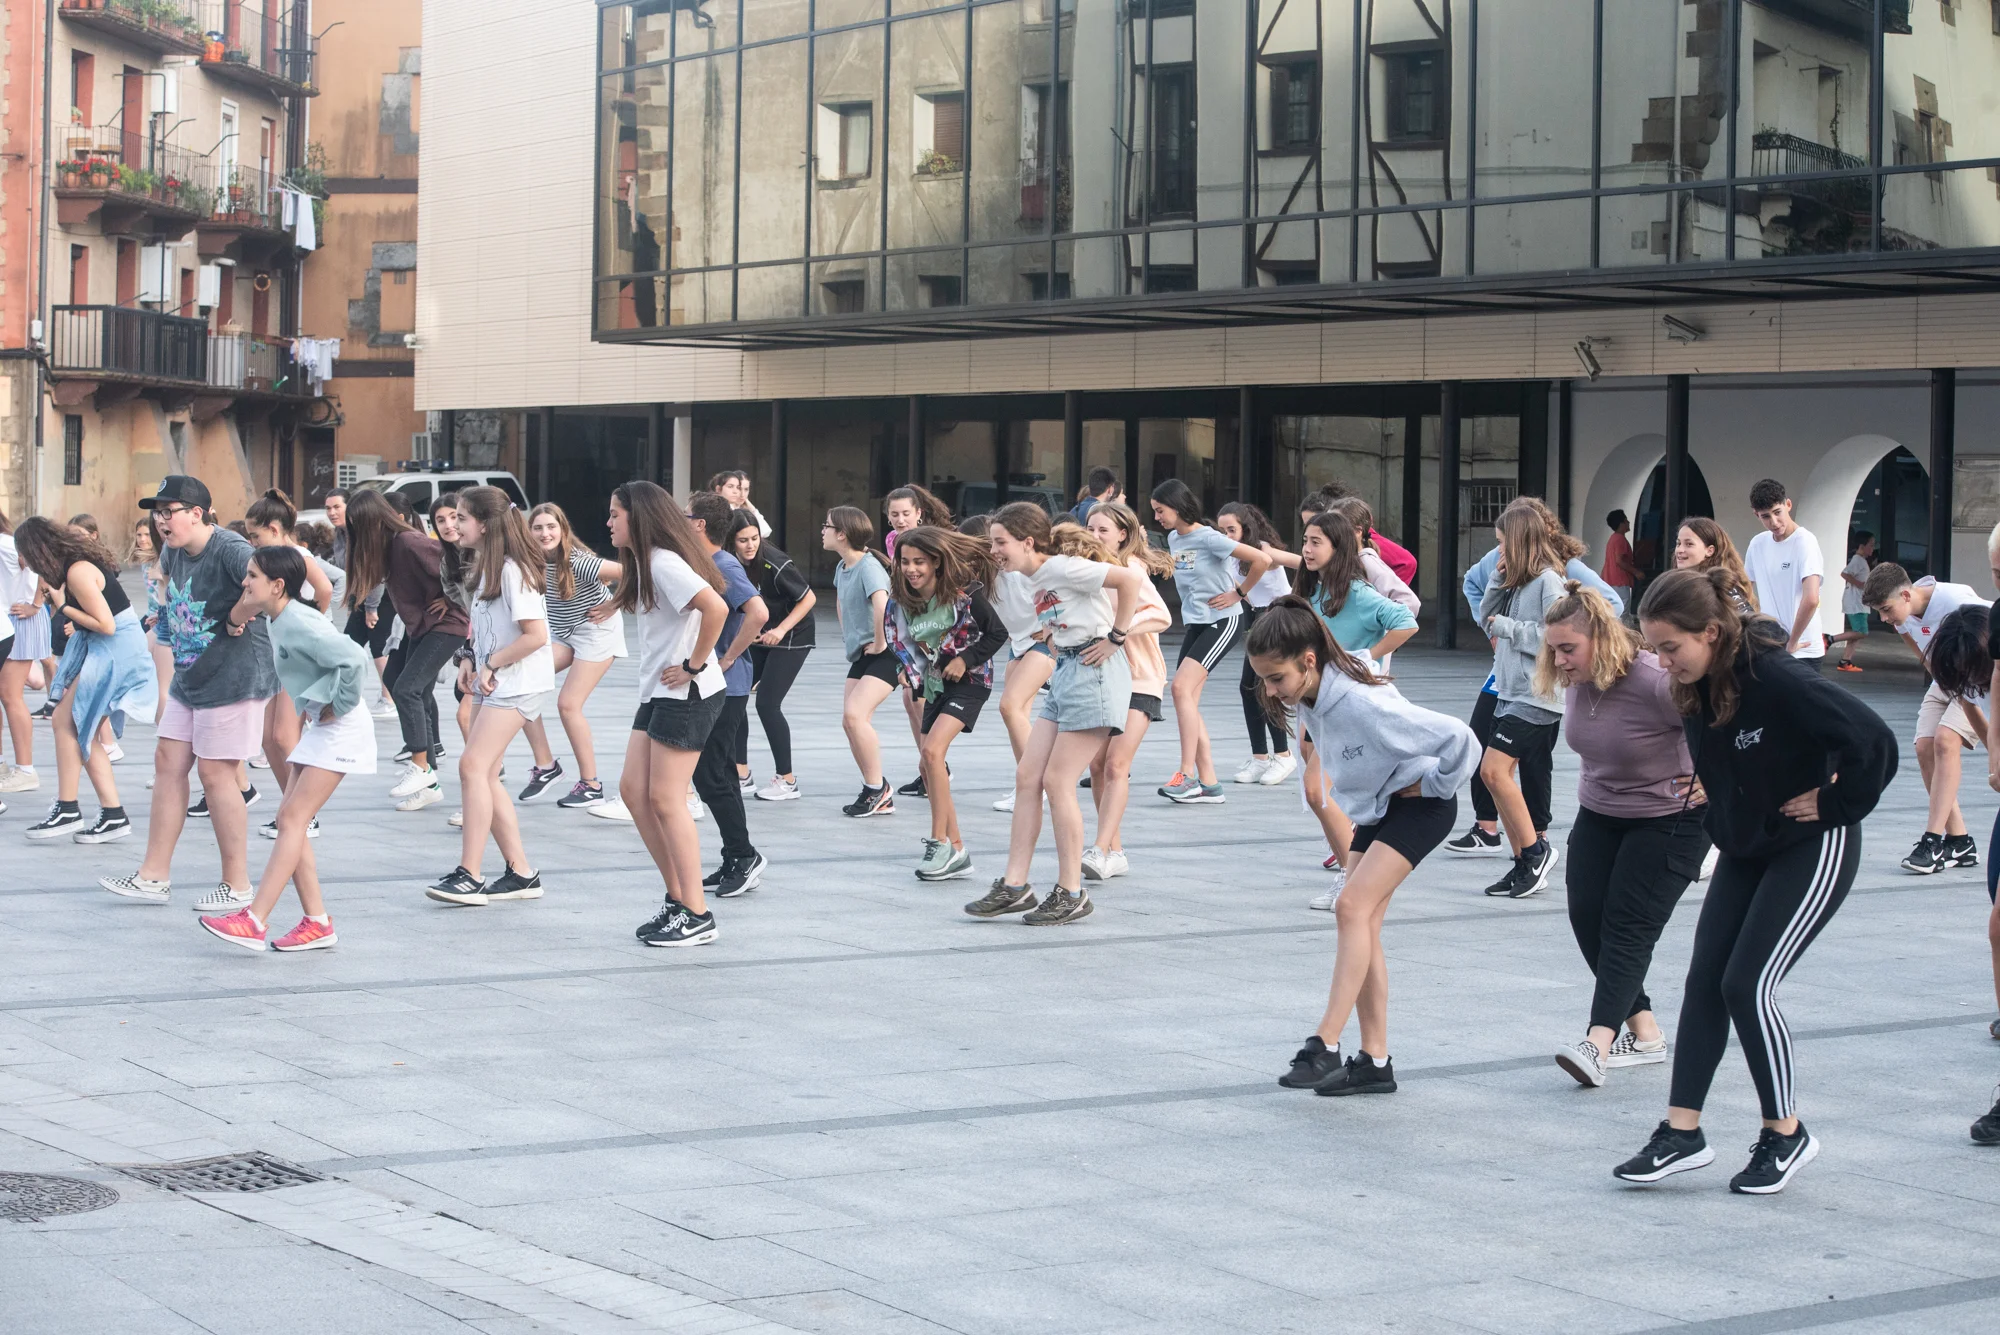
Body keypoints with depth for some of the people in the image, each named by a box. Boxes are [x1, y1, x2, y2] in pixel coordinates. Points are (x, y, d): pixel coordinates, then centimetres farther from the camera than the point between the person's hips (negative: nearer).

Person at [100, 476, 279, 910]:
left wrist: (236, 618, -25)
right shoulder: (173, 551, 8)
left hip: (234, 676, -9)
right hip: (189, 677, 9)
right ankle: (155, 874, 17)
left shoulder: (229, 549, -21)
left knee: (215, 773, -4)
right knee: (168, 762, 9)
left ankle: (237, 884, 8)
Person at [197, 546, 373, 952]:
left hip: (341, 730, -10)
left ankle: (255, 921, -14)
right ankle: (316, 922, 10)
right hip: (317, 727, 10)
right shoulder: (278, 621, 8)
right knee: (288, 819, 6)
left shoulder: (299, 623, -21)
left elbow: (354, 659, -31)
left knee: (294, 819, -12)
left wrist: (339, 706, -19)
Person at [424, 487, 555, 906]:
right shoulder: (487, 566, 13)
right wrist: (470, 659, 6)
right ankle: (521, 872, 12)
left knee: (473, 766, -17)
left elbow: (535, 635, -23)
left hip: (518, 683, -10)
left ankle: (469, 875, -18)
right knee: (484, 776, 7)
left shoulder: (512, 569, -17)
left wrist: (491, 665, -15)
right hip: (493, 682, 10)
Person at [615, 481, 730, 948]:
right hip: (657, 694, 10)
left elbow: (715, 608, -30)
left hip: (687, 696, -10)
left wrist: (694, 665, -22)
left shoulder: (666, 563, -17)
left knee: (665, 799, -9)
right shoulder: (644, 563, 15)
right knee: (634, 790, 8)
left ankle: (696, 915, -3)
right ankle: (678, 896, 15)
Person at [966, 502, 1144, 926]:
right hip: (1065, 671, 9)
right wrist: (1056, 639, 10)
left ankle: (1072, 895, 1)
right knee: (1027, 777, 5)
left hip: (1094, 671, -9)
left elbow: (1131, 579, -23)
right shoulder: (1030, 580, 12)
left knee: (1057, 782, -8)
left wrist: (1115, 638, -18)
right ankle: (1014, 886, 9)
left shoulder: (1063, 568, -15)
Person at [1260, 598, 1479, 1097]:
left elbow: (1460, 740, -33)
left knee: (1353, 906, -21)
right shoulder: (1308, 697, -9)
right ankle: (1375, 1061, 6)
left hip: (1418, 805, -8)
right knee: (1363, 925, 1)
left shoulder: (1363, 704, -34)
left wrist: (1432, 784, -17)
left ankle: (1325, 1046, -22)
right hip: (1373, 809, 9)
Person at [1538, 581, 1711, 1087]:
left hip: (1670, 820, -7)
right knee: (1586, 917, 0)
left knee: (1629, 926, -13)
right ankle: (1644, 1031, 11)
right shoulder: (1575, 681, -5)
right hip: (1599, 814, 8)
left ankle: (1599, 1042, -20)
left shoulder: (1656, 683, -29)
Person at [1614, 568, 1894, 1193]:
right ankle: (1682, 1133, 7)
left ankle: (1786, 1134, 6)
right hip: (1746, 847, 8)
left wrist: (1835, 805, -19)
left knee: (1747, 985, -11)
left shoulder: (1778, 679, -28)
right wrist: (1723, 815, 7)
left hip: (1811, 848, -8)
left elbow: (1875, 742, -30)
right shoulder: (1694, 687, -5)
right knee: (1704, 981, 2)